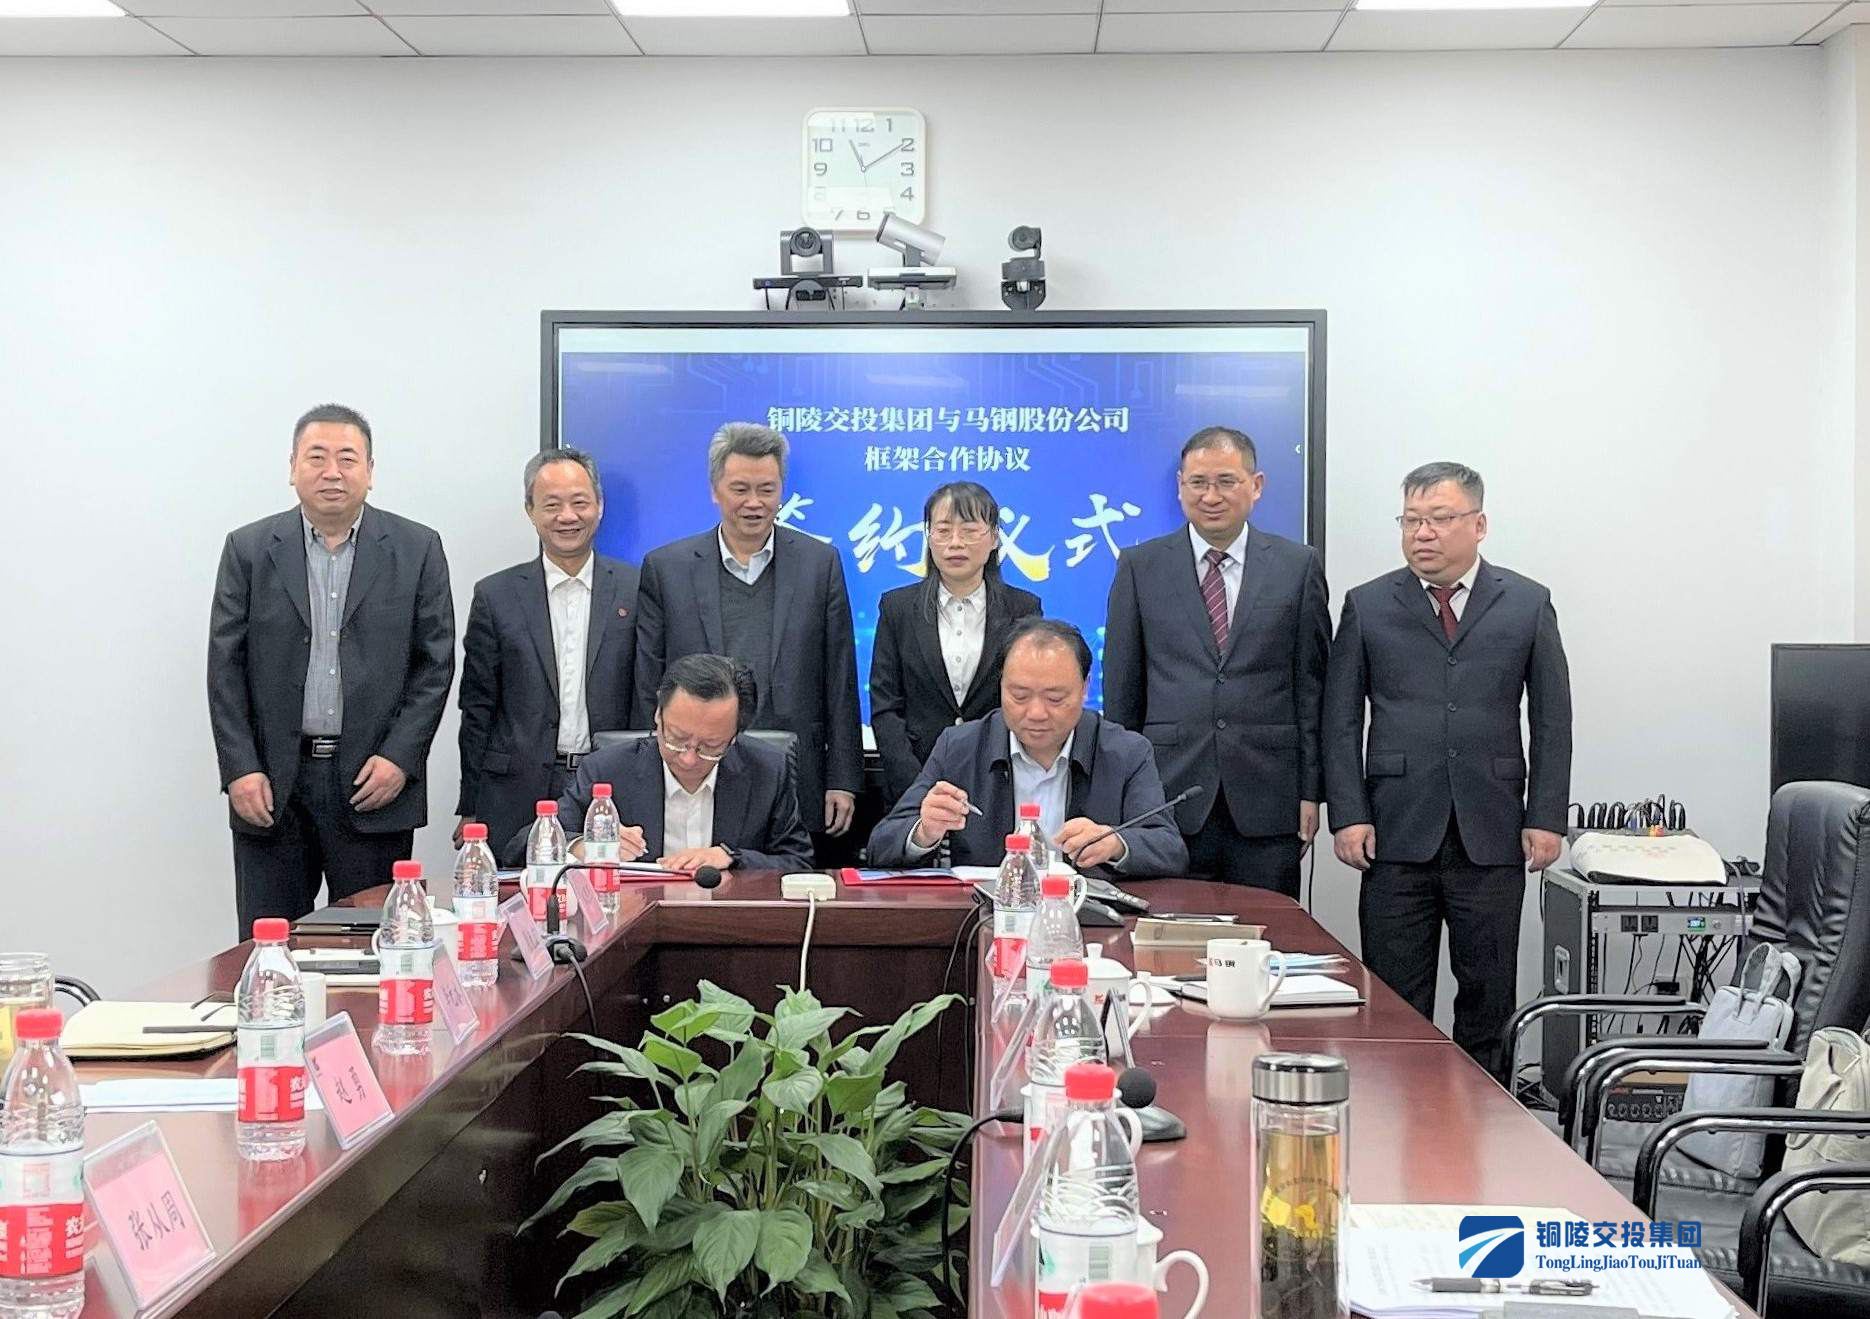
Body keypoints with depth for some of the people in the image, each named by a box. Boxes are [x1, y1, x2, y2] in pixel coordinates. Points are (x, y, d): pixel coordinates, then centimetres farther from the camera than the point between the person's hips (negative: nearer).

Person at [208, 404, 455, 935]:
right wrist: (240, 770, -6)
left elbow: (436, 663, 3)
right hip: (271, 786, 1)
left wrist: (400, 757, -7)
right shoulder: (249, 549, 5)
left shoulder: (417, 549, 3)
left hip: (374, 781, -1)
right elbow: (225, 667, 3)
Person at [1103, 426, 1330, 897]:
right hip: (1169, 798, 0)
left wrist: (1311, 791, 2)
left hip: (1266, 805, 0)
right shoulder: (1140, 567, 6)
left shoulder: (1298, 566, 6)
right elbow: (1121, 688, 7)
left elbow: (1312, 685, 6)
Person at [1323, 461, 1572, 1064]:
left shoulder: (1528, 604, 7)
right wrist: (1348, 815, -4)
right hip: (1398, 834, 0)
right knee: (1395, 998, 2)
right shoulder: (1367, 606, 7)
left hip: (1493, 835, 0)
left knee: (1488, 993, 7)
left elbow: (1552, 721, 7)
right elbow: (1340, 720, 5)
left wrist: (1545, 817, -1)